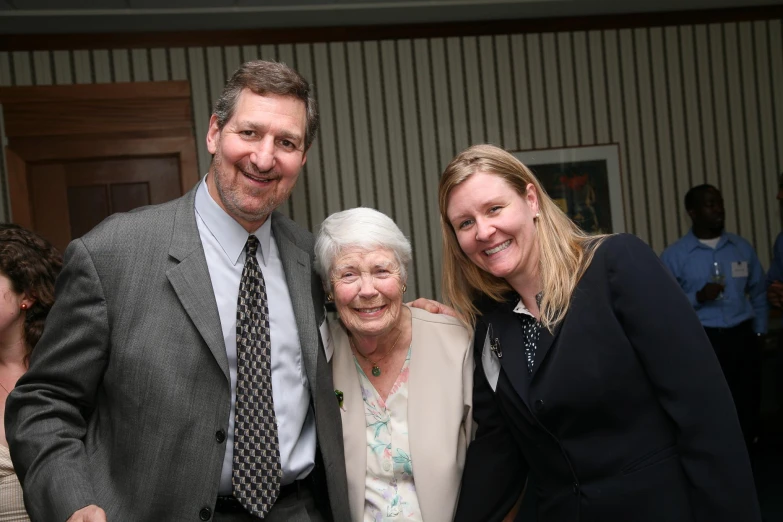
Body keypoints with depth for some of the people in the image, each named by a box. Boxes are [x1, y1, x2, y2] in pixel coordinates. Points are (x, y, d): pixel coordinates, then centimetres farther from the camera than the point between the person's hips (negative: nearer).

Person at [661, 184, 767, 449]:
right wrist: (698, 297, -19)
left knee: (747, 408, 9)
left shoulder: (742, 247, 8)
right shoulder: (674, 255, -3)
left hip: (741, 337, 3)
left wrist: (759, 331, 10)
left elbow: (758, 292, 15)